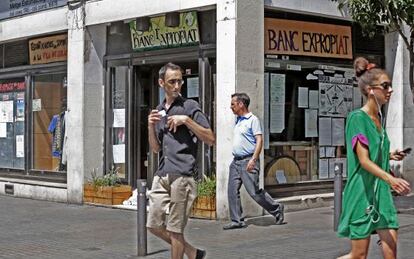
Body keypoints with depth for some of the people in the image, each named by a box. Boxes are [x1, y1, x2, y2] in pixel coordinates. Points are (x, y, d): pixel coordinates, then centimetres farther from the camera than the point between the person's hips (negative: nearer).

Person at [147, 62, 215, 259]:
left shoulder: (190, 107, -1)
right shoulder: (159, 110, 17)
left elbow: (210, 139, -7)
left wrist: (186, 120, -15)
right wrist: (151, 126, 2)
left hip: (182, 175, -7)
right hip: (161, 175, 7)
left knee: (175, 229, -2)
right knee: (154, 225, 8)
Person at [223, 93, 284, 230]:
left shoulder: (253, 120, -8)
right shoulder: (238, 120, 17)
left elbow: (259, 140, -15)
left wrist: (253, 159, -25)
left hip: (248, 161, -8)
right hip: (236, 161, 8)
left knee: (254, 191, -8)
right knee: (232, 190, 0)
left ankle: (276, 209, 11)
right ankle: (237, 220, 5)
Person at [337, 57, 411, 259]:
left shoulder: (379, 118, 12)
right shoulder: (357, 118, -12)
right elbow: (363, 160, -23)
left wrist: (389, 156, 10)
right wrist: (391, 179, -35)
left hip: (382, 192, 7)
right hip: (362, 192, -7)